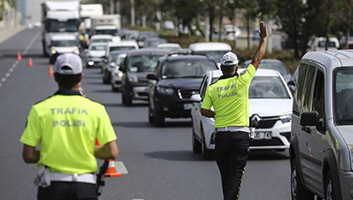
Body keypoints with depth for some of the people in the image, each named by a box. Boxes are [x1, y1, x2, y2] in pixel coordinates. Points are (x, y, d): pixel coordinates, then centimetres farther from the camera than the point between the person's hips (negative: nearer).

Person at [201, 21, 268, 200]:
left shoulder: (212, 88, 1)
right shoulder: (241, 82, -6)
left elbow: (204, 111, 2)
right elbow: (257, 60, 3)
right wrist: (264, 39, 13)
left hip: (221, 135, 3)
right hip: (240, 135, -3)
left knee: (226, 176, 15)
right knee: (235, 176, -6)